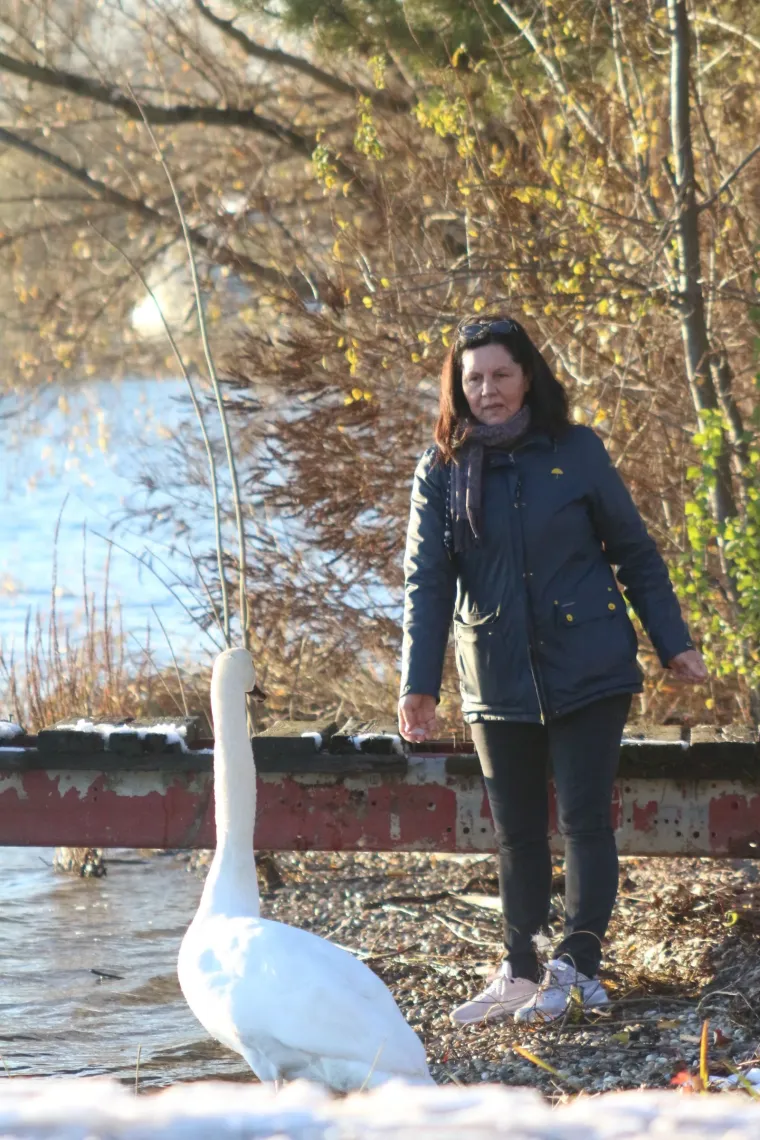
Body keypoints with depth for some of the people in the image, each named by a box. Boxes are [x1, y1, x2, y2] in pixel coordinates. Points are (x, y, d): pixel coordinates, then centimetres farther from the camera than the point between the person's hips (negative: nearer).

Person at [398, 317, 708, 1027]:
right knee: (516, 833, 10)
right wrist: (418, 685, -8)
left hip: (588, 673, -2)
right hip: (497, 682, 2)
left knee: (583, 820, -6)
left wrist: (673, 644, 2)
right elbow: (425, 581, 0)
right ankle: (518, 974, 17)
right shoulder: (442, 471, 2)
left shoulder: (576, 453, -2)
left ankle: (576, 967, -3)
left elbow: (634, 553, 5)